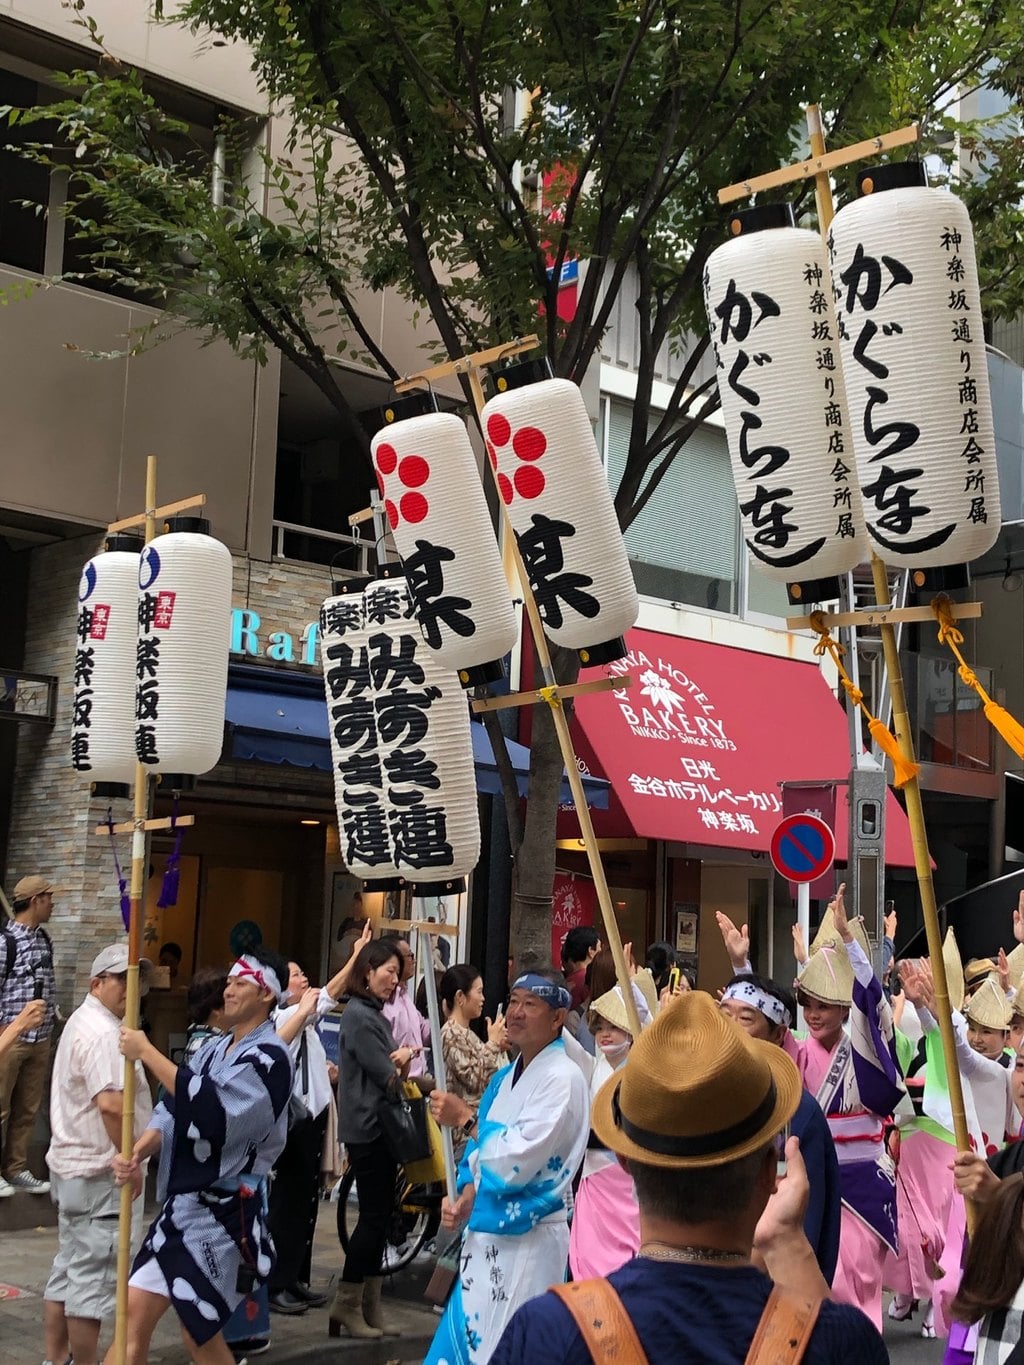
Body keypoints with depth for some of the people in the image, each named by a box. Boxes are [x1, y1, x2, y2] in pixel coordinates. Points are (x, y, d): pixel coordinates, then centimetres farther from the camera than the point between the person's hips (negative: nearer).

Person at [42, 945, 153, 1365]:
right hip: (101, 1173, -11)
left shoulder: (82, 1022, 16)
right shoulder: (102, 1033, -19)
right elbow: (110, 1103, -31)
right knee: (93, 1279, -2)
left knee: (68, 1269, 17)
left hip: (70, 1165, 11)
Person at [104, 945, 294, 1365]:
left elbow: (212, 1108, -27)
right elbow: (174, 1108, 8)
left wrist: (146, 1053, -24)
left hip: (225, 1211, -8)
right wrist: (136, 1152, -12)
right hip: (185, 1199, 8)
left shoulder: (269, 1058, -14)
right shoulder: (215, 1048, 13)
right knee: (136, 1312, 8)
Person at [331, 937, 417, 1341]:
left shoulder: (375, 1015, 15)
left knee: (378, 1215, 11)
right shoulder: (358, 1015, -14)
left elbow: (392, 1073, 12)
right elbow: (384, 1074, -18)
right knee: (373, 1216, -5)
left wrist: (400, 1061, -9)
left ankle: (369, 1305, 17)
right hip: (367, 1128, -9)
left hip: (381, 1126, 9)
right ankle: (346, 1304, 4)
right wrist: (402, 1062, 1)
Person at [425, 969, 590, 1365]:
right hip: (486, 1228, 8)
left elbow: (520, 1156, -22)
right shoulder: (505, 1078, 11)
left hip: (529, 1239, -8)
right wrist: (465, 1196, -1)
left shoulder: (562, 1078, -15)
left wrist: (466, 1118, -14)